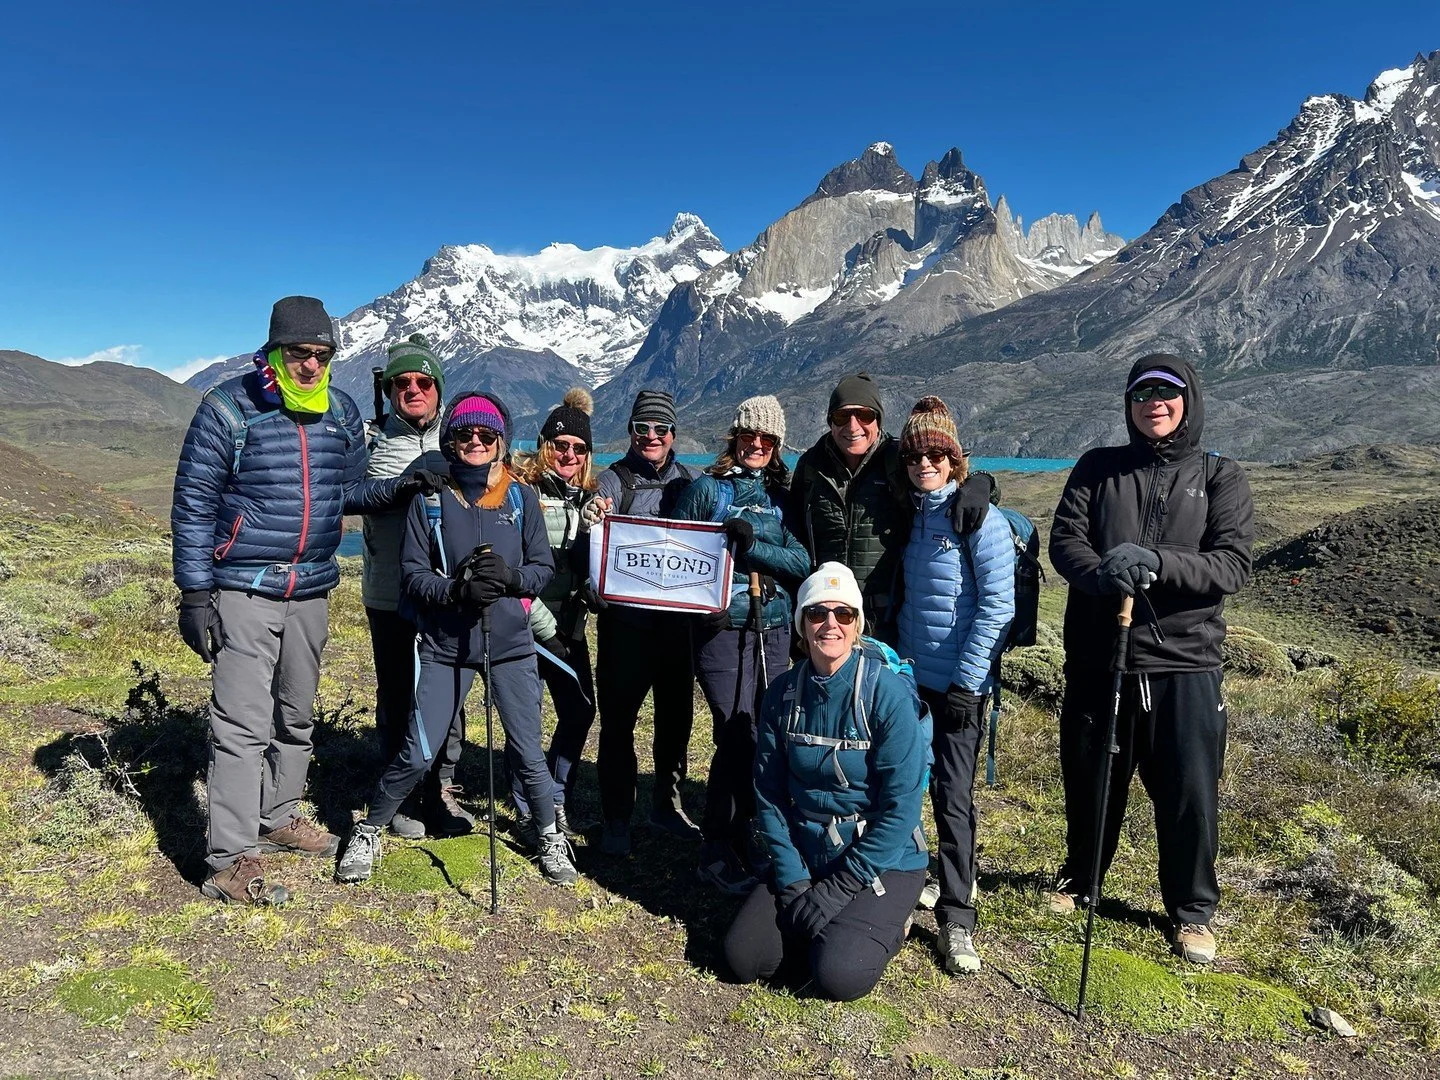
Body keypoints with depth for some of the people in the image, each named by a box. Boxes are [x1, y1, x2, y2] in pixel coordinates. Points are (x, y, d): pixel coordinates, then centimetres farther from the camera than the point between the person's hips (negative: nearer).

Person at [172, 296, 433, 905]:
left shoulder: (342, 413, 5)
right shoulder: (229, 408, -10)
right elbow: (194, 503, -7)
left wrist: (391, 490, -10)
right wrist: (194, 591, -11)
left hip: (311, 591, 6)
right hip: (243, 592, -5)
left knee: (296, 717, 16)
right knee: (243, 724, -6)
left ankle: (279, 819, 33)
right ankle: (230, 862, 2)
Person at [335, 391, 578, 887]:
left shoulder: (521, 497, 4)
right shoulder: (430, 498, 2)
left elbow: (543, 569, 4)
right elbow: (412, 574, -2)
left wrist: (510, 577, -17)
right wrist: (457, 589, -19)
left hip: (511, 645, 1)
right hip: (445, 646, -1)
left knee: (529, 754, 5)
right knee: (415, 756, 1)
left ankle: (550, 837, 29)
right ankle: (368, 832, 27)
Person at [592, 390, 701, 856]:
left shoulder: (688, 481, 9)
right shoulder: (612, 481, -2)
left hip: (678, 620, 4)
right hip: (624, 621, -4)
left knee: (676, 714, 14)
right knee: (617, 720, 1)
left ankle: (666, 802, 33)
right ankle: (617, 818, 16)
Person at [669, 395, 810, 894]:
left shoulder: (783, 495, 12)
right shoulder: (708, 489, 4)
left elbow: (802, 562, 0)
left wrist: (752, 544, -15)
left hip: (774, 629, 4)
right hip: (723, 627, -4)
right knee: (738, 736, -8)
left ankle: (745, 840, 24)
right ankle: (718, 852, 7)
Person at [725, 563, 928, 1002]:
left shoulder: (889, 694, -18)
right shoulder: (783, 693, -5)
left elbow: (900, 806, -18)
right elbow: (768, 792, 0)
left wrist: (839, 889, -17)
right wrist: (792, 878, -8)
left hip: (883, 862, -4)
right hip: (806, 857, 4)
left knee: (838, 975, -20)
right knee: (745, 958, -8)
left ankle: (885, 923, 11)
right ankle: (814, 918, 18)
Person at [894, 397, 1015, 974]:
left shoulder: (979, 517, -9)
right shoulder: (907, 516, 8)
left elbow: (997, 603, -12)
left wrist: (966, 681, -15)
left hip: (958, 683, -5)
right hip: (907, 677, 5)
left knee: (953, 798, 0)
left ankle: (957, 921, 12)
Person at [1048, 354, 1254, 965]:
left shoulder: (1221, 478, 2)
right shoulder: (1098, 468, 6)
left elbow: (1234, 565, -9)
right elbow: (1065, 539, -5)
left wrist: (1156, 560, -26)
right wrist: (1100, 574, -26)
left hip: (1186, 666, -1)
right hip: (1097, 658, 2)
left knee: (1190, 796, 6)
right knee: (1089, 783, 16)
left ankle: (1193, 911, 30)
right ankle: (1080, 880, 41)